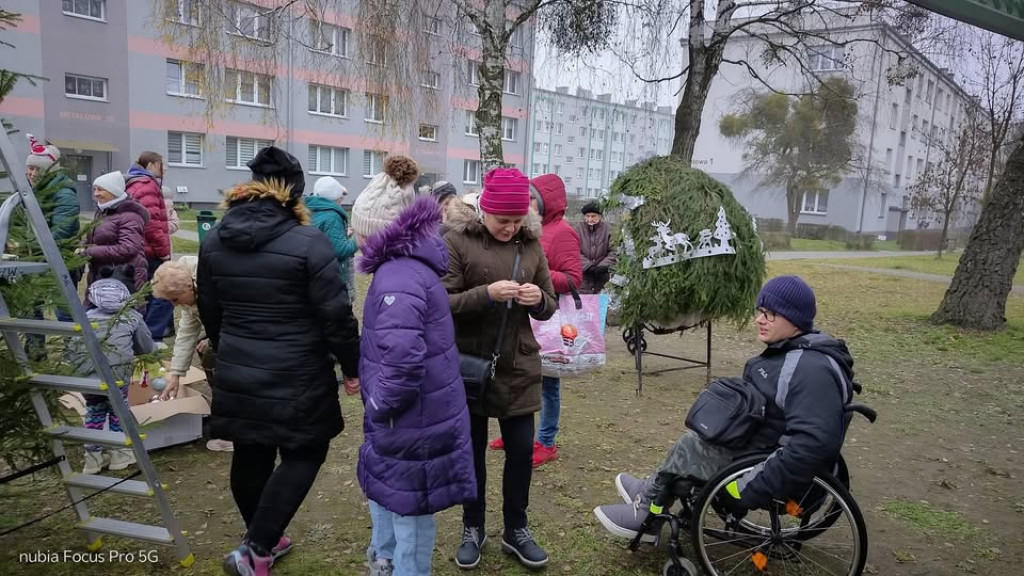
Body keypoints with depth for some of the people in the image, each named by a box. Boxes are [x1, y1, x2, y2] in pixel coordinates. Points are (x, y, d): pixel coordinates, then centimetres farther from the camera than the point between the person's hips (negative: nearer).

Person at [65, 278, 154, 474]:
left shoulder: (86, 316, 29)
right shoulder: (131, 316, 24)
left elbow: (72, 348, 21)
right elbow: (147, 349, 32)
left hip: (82, 370, 3)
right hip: (114, 368, -3)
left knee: (94, 409, 24)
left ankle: (93, 457, 31)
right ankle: (120, 453, 28)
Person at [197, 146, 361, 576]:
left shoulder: (213, 241, 5)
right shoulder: (308, 243, -16)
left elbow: (210, 311, 15)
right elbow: (336, 315, -15)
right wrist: (353, 366, -3)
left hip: (237, 373, 7)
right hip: (297, 376, -6)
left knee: (250, 455, 19)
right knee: (303, 454, 9)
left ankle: (264, 540, 37)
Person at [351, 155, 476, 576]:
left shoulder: (399, 275, -26)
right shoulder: (409, 263, 6)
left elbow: (402, 356, -39)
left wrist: (381, 404, -21)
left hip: (414, 424, -10)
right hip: (408, 418, 10)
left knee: (408, 513, 11)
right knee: (384, 493, 29)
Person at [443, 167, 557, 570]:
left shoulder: (531, 243, 4)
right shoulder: (456, 240, -8)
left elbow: (549, 308, 9)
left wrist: (538, 300, -14)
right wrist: (486, 294, -27)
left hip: (518, 366, 3)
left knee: (521, 450, 9)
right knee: (472, 450, 11)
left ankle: (516, 529, 29)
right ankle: (472, 528, 31)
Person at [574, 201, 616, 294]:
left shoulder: (608, 229, 1)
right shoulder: (578, 229, 0)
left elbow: (613, 252, -2)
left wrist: (603, 266, -15)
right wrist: (588, 266, -17)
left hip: (602, 277, 0)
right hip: (583, 276, 0)